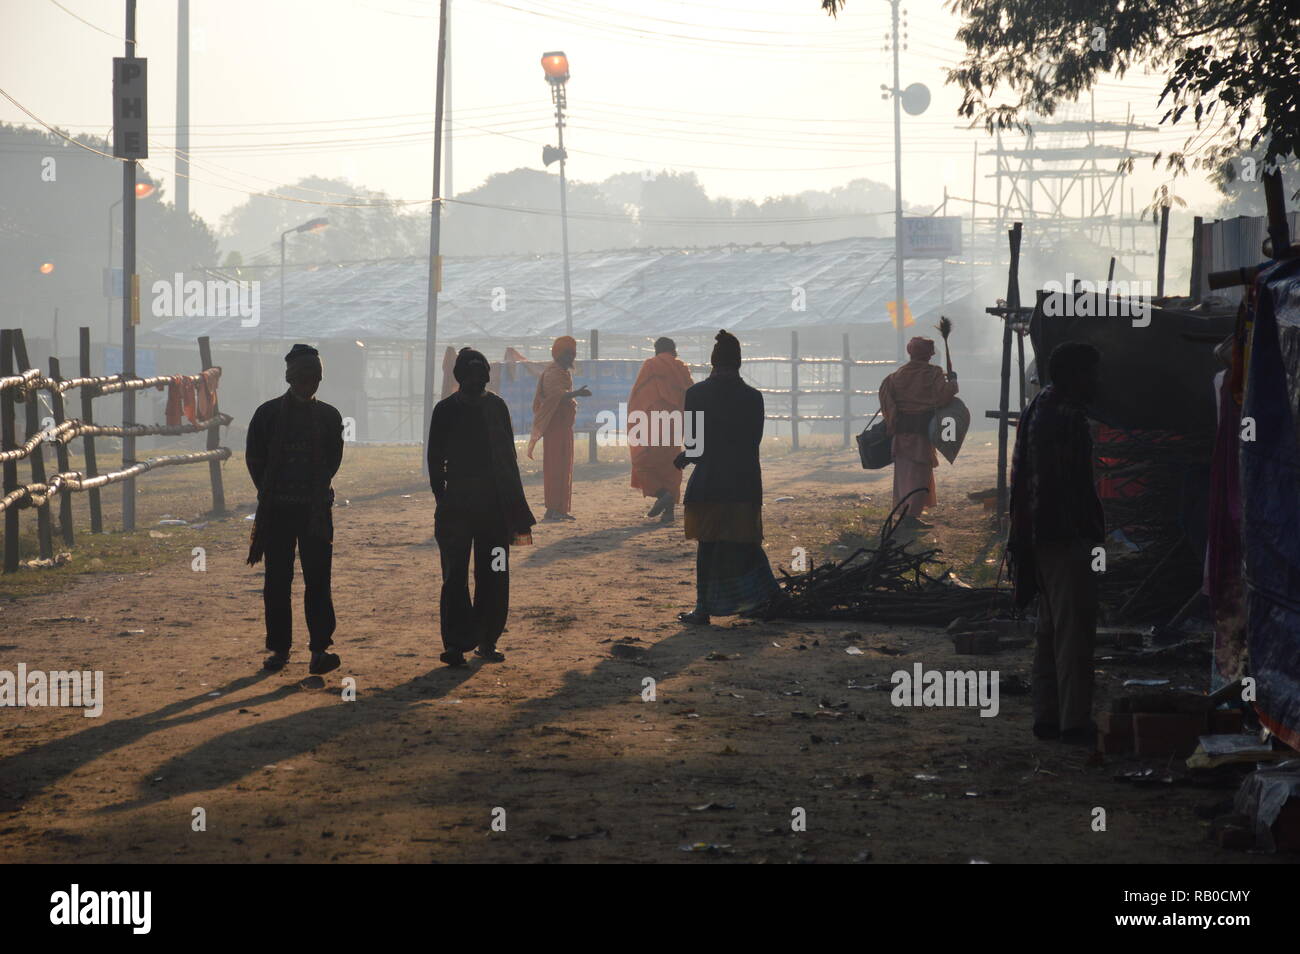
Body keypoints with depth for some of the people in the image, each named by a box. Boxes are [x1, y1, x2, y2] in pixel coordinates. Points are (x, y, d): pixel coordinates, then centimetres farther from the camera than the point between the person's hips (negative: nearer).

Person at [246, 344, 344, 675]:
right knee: (277, 581, 3)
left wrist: (317, 494, 2)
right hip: (277, 511, 0)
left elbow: (333, 461, 10)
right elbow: (255, 459, 4)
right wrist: (270, 494, 2)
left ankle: (320, 648, -11)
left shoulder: (328, 417, 7)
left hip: (316, 509, 0)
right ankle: (279, 648, 9)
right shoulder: (269, 414, 1)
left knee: (317, 579, -8)